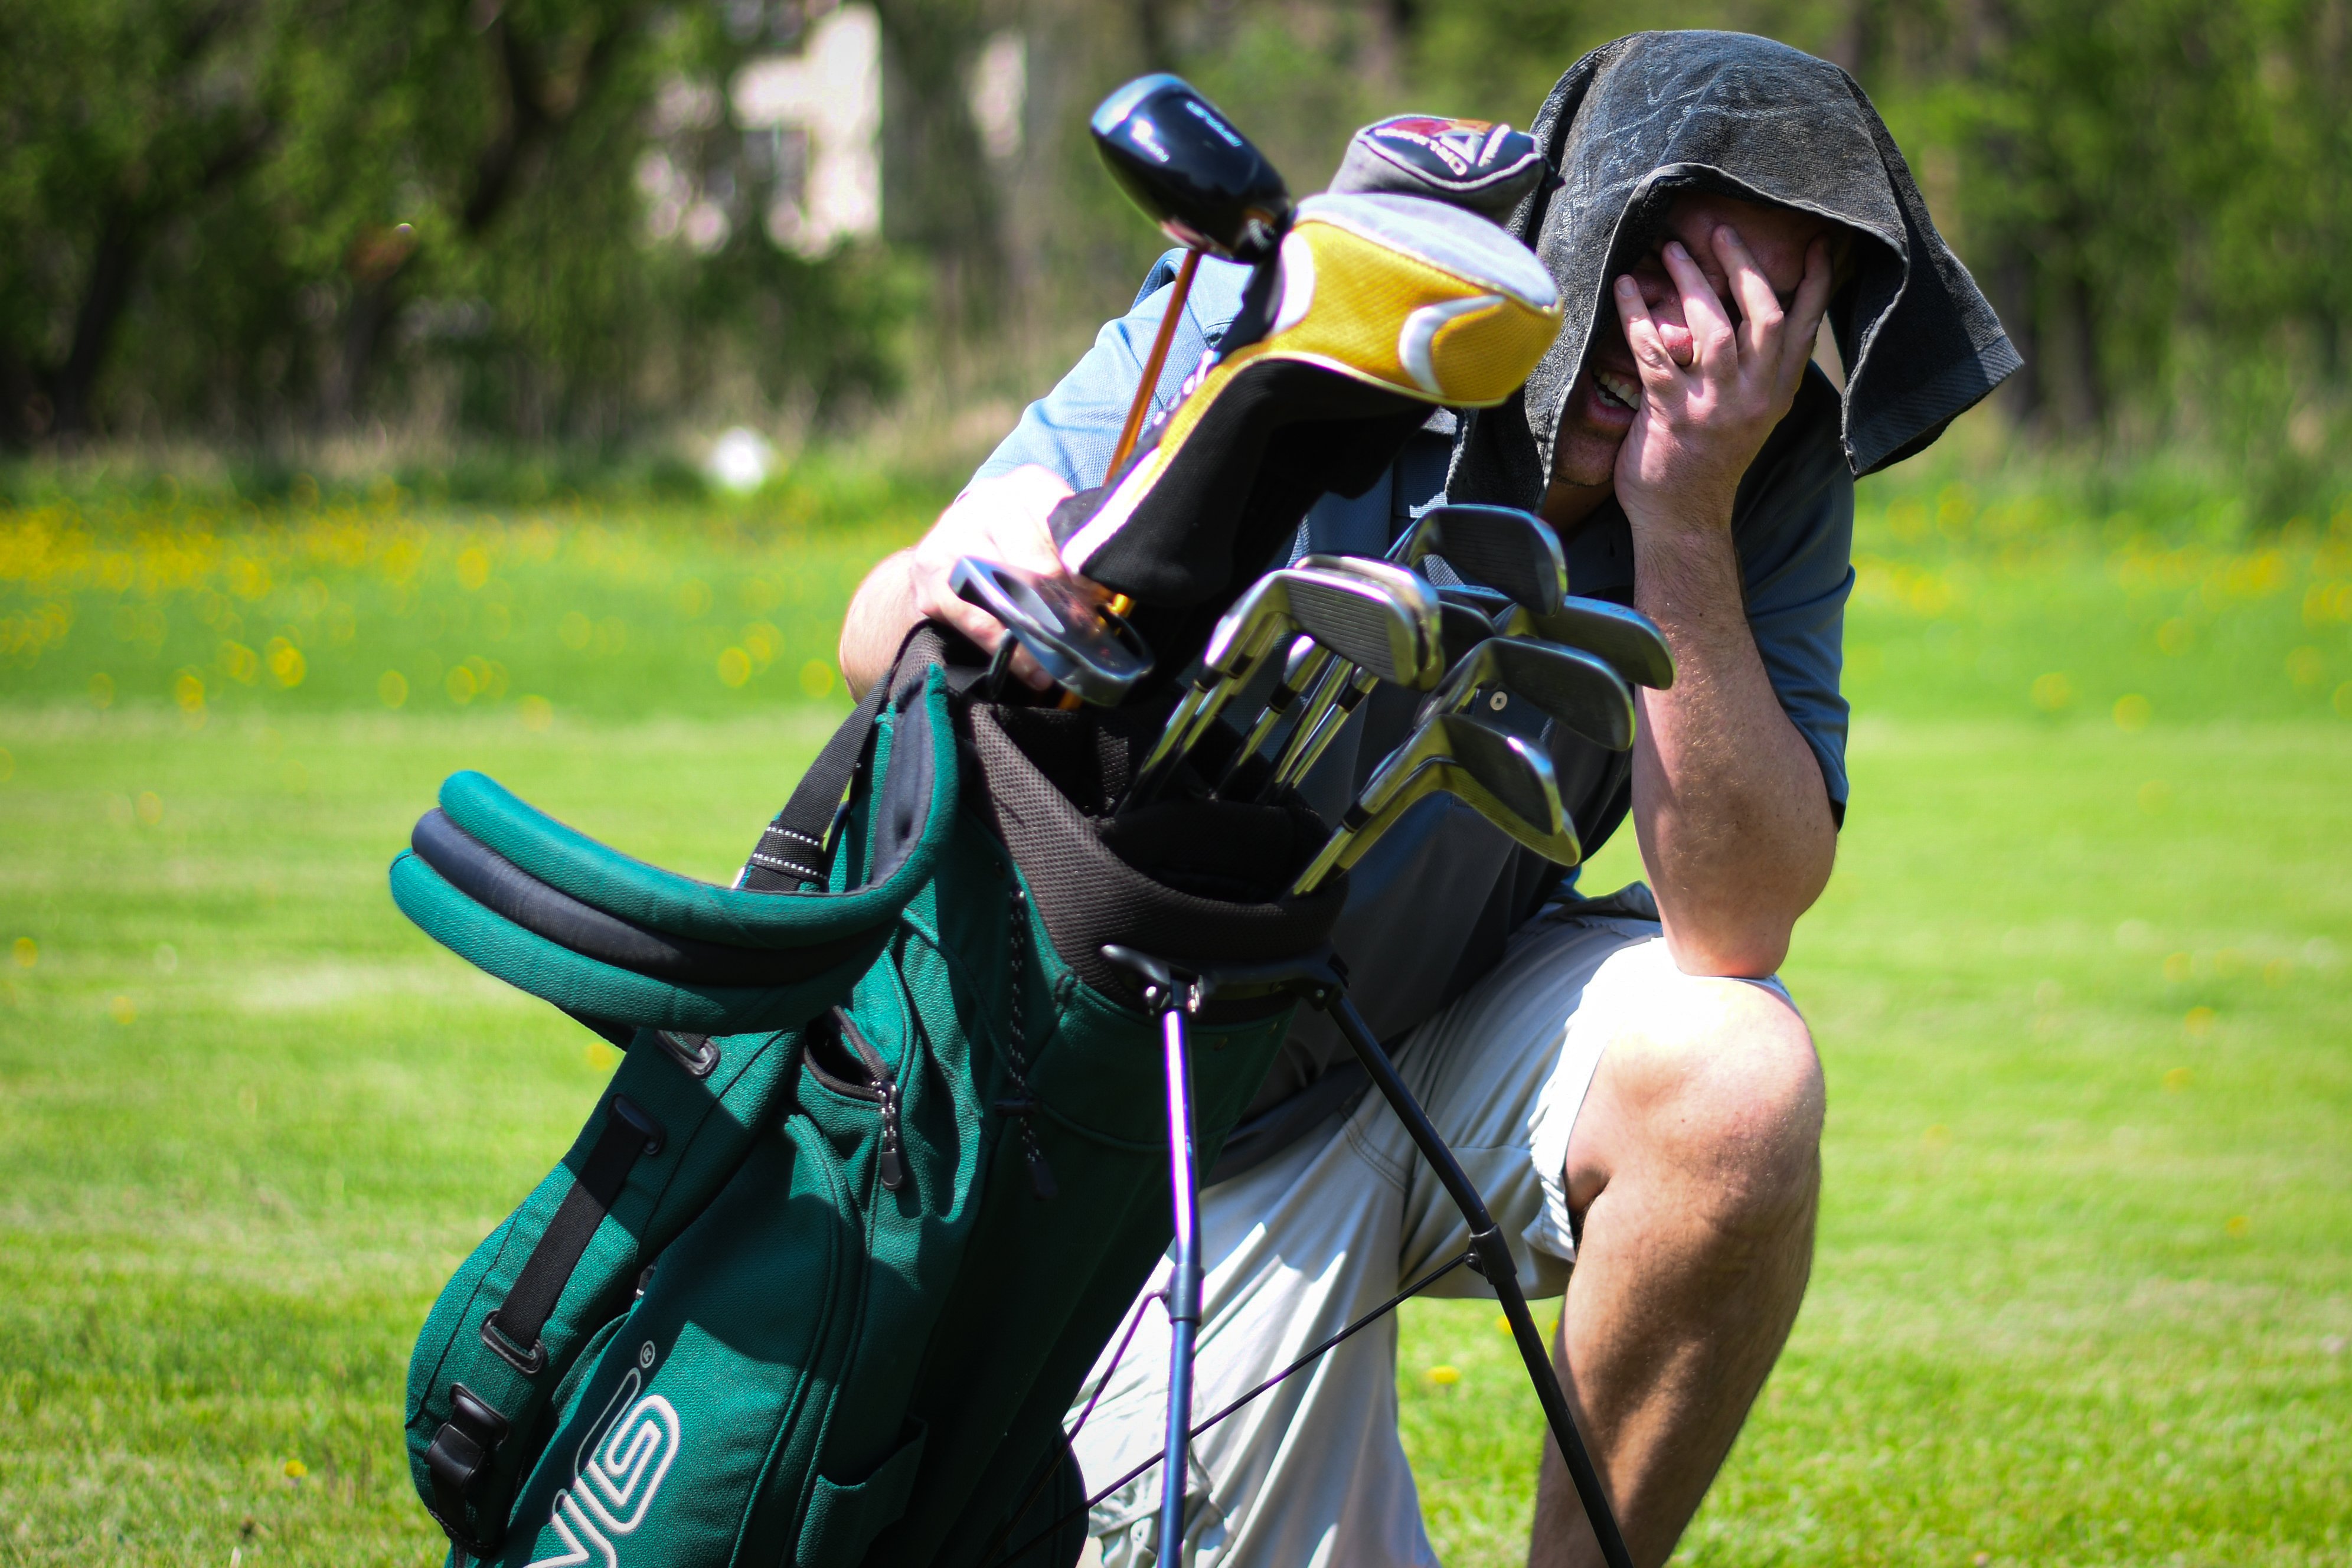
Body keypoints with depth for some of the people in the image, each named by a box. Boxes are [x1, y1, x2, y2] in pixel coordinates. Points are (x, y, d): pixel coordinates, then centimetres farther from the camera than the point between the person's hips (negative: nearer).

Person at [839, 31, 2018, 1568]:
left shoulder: (1773, 471, -16)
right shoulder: (1260, 331, -22)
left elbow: (1735, 933, -25)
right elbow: (884, 637, -20)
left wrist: (1684, 521, -35)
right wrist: (971, 565, -46)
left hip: (1465, 1039, 1)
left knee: (1738, 1080, -30)